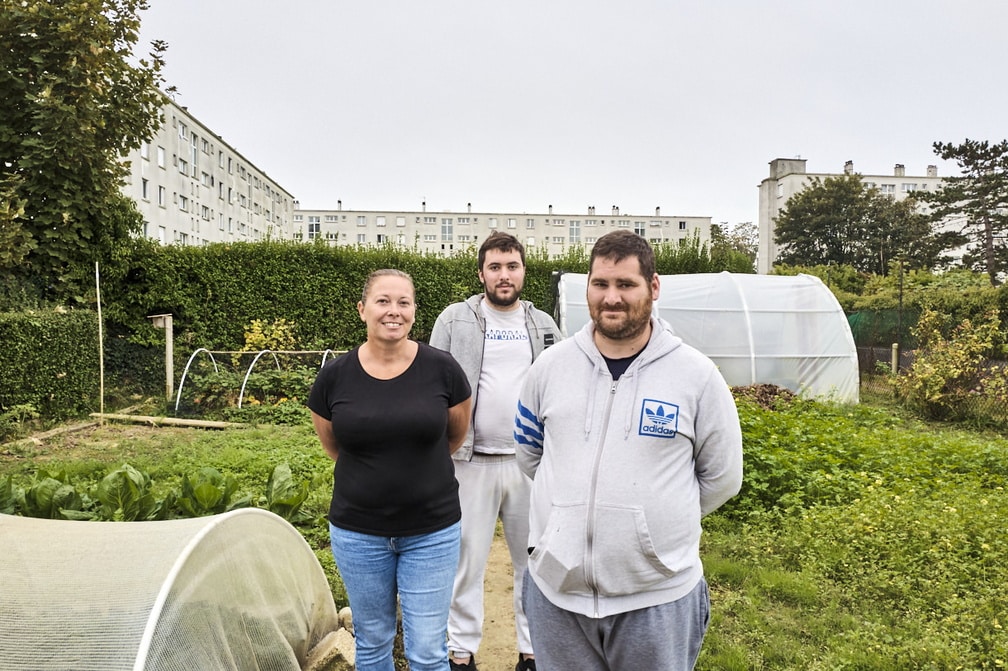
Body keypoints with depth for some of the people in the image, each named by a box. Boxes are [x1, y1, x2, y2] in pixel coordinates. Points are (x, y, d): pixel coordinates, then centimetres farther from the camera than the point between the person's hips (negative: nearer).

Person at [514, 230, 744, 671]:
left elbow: (722, 477, 3)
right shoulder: (550, 365, -1)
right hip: (555, 588, 2)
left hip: (659, 595, -1)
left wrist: (658, 518, 6)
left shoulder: (696, 374, -7)